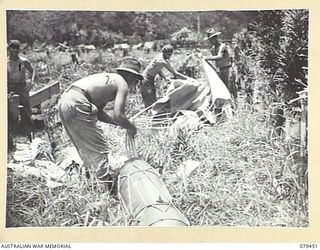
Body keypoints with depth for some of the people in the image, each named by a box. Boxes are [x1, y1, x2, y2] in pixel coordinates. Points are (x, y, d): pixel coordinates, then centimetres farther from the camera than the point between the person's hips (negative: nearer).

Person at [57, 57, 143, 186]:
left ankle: (91, 171, 35)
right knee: (98, 146, 2)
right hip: (77, 103, -9)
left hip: (63, 100, 9)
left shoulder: (109, 78, 27)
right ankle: (104, 178, 8)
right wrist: (130, 128, 8)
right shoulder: (122, 84, 2)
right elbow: (117, 115, -10)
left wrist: (120, 124, 26)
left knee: (85, 145, 23)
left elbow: (99, 113, 28)